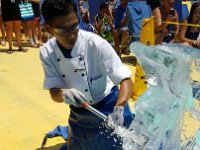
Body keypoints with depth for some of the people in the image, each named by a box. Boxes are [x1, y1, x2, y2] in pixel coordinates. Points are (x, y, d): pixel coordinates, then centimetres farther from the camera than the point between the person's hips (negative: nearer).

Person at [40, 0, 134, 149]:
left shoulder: (96, 44, -27)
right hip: (78, 115, 4)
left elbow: (126, 80, -26)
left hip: (109, 108, -3)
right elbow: (54, 93, -14)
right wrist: (63, 94, -37)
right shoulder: (47, 52, -15)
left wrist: (118, 109, -44)